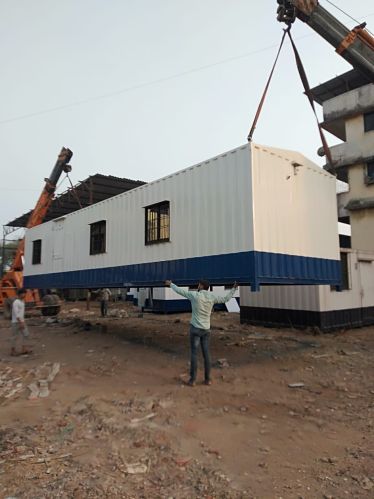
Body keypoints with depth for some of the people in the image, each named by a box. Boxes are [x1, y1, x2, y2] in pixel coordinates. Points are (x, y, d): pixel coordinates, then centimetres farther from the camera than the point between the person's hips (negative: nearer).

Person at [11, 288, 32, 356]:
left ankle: (23, 349, 16)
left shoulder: (22, 301, 10)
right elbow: (16, 314, -21)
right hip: (16, 322, -9)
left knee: (25, 334, 9)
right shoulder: (16, 302, -17)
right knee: (15, 336, 1)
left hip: (21, 321, 9)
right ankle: (13, 350, 12)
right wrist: (20, 322, -23)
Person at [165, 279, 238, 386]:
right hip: (206, 329, 3)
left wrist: (170, 284, 16)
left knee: (194, 353, 1)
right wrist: (234, 289, 23)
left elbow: (179, 290, -1)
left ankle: (192, 380, 5)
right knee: (206, 354, 8)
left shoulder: (194, 295, -12)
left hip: (195, 329, -3)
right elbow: (226, 299, 10)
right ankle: (207, 379, 13)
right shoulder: (212, 297, -3)